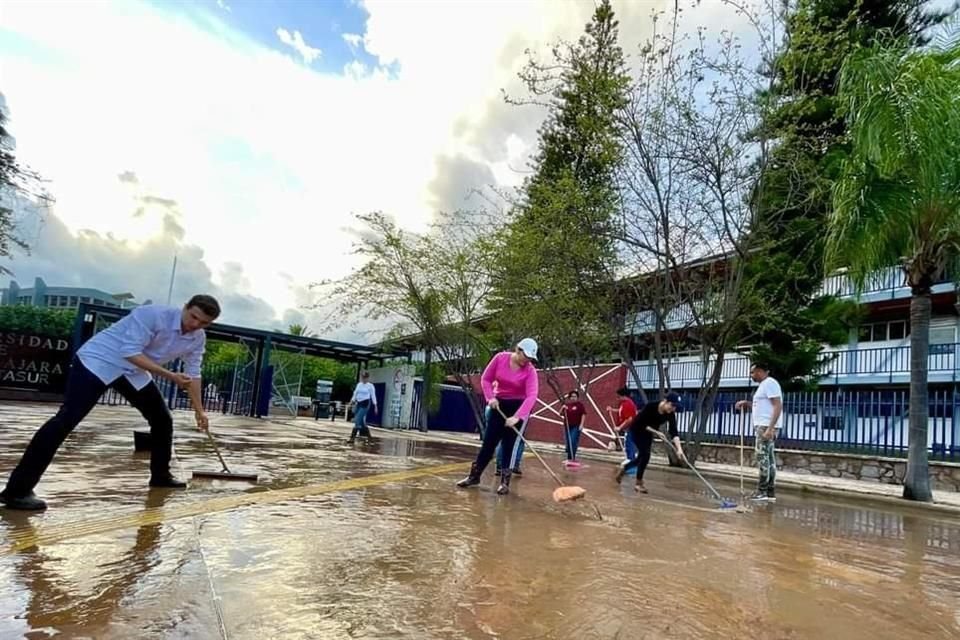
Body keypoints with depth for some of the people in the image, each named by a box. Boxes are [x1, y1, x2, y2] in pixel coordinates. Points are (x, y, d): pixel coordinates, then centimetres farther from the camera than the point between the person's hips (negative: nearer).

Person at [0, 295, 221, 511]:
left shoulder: (197, 339, -6)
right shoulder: (153, 314, -27)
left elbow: (193, 374, 5)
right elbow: (130, 352, -30)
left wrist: (199, 411, 6)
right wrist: (169, 375, -33)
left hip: (135, 373, 8)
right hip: (98, 361, -8)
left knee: (162, 419, 9)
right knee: (67, 419, -18)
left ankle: (160, 475, 26)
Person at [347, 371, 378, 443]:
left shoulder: (370, 386, -5)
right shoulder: (359, 384, 10)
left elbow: (373, 396, -3)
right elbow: (355, 393, 16)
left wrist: (375, 406, -5)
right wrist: (352, 402, 11)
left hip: (365, 404, -6)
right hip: (358, 403, 6)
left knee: (358, 421, -14)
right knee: (361, 421, 9)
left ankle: (352, 438, -13)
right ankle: (369, 436, 24)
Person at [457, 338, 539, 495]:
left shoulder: (530, 371, -19)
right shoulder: (500, 358, -11)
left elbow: (532, 396, -31)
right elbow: (486, 379, -2)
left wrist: (517, 417, -41)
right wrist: (490, 397, -16)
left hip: (519, 407, -3)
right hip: (499, 404, 3)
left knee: (510, 444, -4)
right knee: (488, 441, 8)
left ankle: (505, 482, 6)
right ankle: (474, 475, 20)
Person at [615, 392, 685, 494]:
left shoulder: (670, 414, -19)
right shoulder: (651, 406, -33)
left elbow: (674, 432, -23)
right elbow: (639, 423, -26)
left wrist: (679, 449, -34)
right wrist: (655, 431, -29)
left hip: (648, 432, 6)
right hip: (636, 429, -6)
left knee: (643, 456, 7)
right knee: (645, 454, -14)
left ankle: (625, 466, 35)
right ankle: (639, 483, -1)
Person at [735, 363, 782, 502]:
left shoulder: (770, 383, -11)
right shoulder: (763, 385, 20)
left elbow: (778, 406, -20)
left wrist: (770, 428, -26)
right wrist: (746, 403, 16)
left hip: (766, 426, -10)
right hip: (762, 426, 10)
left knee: (762, 457, -9)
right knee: (768, 459, 8)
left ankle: (762, 492, -7)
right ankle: (770, 492, 10)